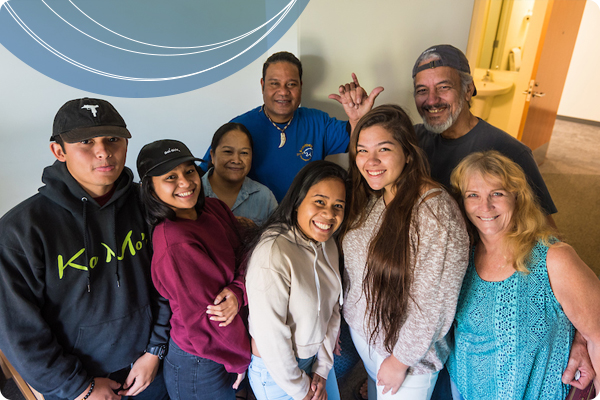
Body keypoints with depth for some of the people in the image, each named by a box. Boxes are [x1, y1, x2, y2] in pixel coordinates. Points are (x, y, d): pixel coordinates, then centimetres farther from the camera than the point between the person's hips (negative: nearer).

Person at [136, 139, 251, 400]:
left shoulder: (214, 209, -7)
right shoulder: (176, 244, -30)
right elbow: (202, 320, -23)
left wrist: (238, 293, -23)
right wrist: (240, 358, -9)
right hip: (199, 366, -7)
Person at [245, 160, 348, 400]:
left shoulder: (328, 244, -6)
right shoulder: (273, 253, -31)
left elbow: (332, 307, 2)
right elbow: (270, 336, -26)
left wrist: (323, 368, 2)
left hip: (316, 357, 7)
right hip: (275, 370, -6)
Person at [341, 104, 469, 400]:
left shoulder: (436, 211, -29)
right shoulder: (371, 199, -5)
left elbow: (432, 303, -24)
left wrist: (400, 360, -16)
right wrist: (339, 320, 7)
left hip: (405, 345, -6)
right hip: (361, 331, 6)